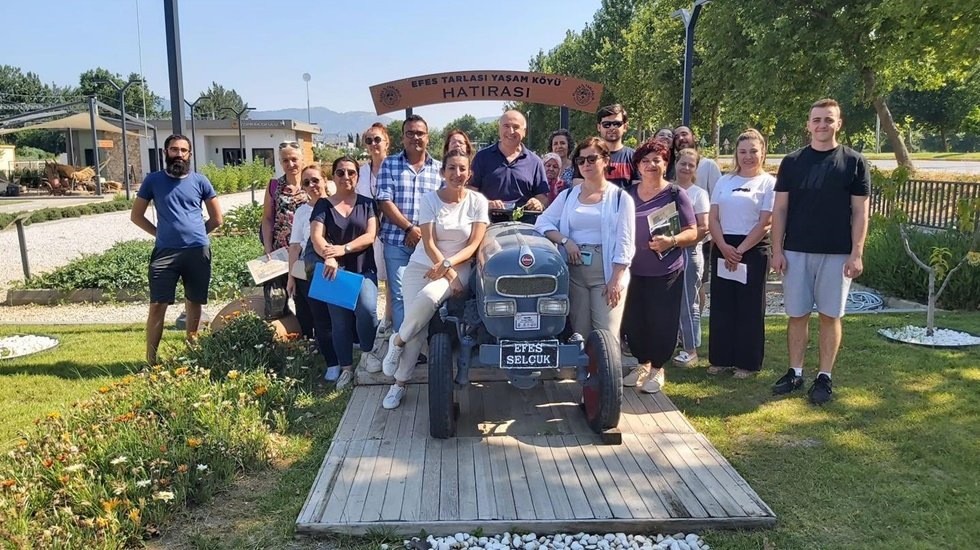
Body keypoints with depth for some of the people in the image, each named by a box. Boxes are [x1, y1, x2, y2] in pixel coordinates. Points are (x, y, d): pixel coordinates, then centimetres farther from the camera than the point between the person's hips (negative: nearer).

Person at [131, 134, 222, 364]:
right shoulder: (153, 180, 5)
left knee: (194, 303, 10)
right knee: (157, 305, -5)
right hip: (165, 252, -1)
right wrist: (160, 233, 5)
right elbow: (136, 216, 12)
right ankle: (151, 360, 2)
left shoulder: (200, 181, 7)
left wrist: (194, 233, 9)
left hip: (198, 251, 1)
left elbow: (216, 218, 13)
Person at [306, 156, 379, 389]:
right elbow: (316, 237, -8)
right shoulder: (324, 205, 6)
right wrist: (329, 257, -29)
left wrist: (343, 248, -20)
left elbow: (370, 235, -4)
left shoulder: (366, 203, 7)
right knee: (339, 319, 3)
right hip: (335, 271, 1)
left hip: (364, 269, -1)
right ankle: (346, 368, 17)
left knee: (367, 309, -23)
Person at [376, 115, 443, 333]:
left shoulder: (439, 168, 10)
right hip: (397, 242, -1)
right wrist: (410, 228, -11)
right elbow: (385, 202, -3)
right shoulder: (389, 165, 6)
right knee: (399, 296, -1)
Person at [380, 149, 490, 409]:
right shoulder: (430, 199, -2)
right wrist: (451, 276, -18)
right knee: (418, 328, -17)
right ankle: (399, 384, 2)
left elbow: (474, 245, -5)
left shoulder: (478, 202, -1)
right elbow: (429, 244, -8)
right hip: (422, 265, 1)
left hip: (458, 267, -1)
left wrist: (447, 265, -20)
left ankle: (398, 340, -6)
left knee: (428, 298, -33)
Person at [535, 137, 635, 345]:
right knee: (579, 333, 6)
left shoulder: (620, 197, 2)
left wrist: (616, 279, -12)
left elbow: (624, 243, -3)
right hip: (574, 271, 3)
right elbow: (542, 222, 7)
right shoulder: (568, 195, 12)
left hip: (607, 273, -3)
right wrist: (565, 241, -10)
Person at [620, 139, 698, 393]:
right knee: (634, 320, 7)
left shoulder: (675, 194, -2)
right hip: (633, 270, 4)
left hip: (665, 272, -3)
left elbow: (692, 232, -4)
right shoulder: (628, 194, 8)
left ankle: (658, 369, 18)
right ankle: (642, 364, 26)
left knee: (661, 321, 1)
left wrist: (671, 241, -23)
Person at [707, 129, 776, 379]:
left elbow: (765, 223, -8)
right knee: (721, 305, 7)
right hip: (722, 249, 4)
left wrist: (740, 251, -13)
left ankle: (747, 362, 13)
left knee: (750, 308, 3)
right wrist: (724, 248, -10)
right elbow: (713, 219, 5)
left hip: (753, 250, -4)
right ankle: (721, 358, 18)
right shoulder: (724, 181, 11)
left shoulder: (769, 183, -1)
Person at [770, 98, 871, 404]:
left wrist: (857, 253, -6)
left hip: (837, 253, -1)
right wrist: (777, 250, -2)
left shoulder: (854, 162, 1)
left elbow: (860, 212, 0)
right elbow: (779, 209, 4)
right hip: (796, 252, 1)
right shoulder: (792, 162, 5)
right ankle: (795, 372, 19)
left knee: (830, 315, 5)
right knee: (797, 314, 7)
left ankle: (824, 377, 15)